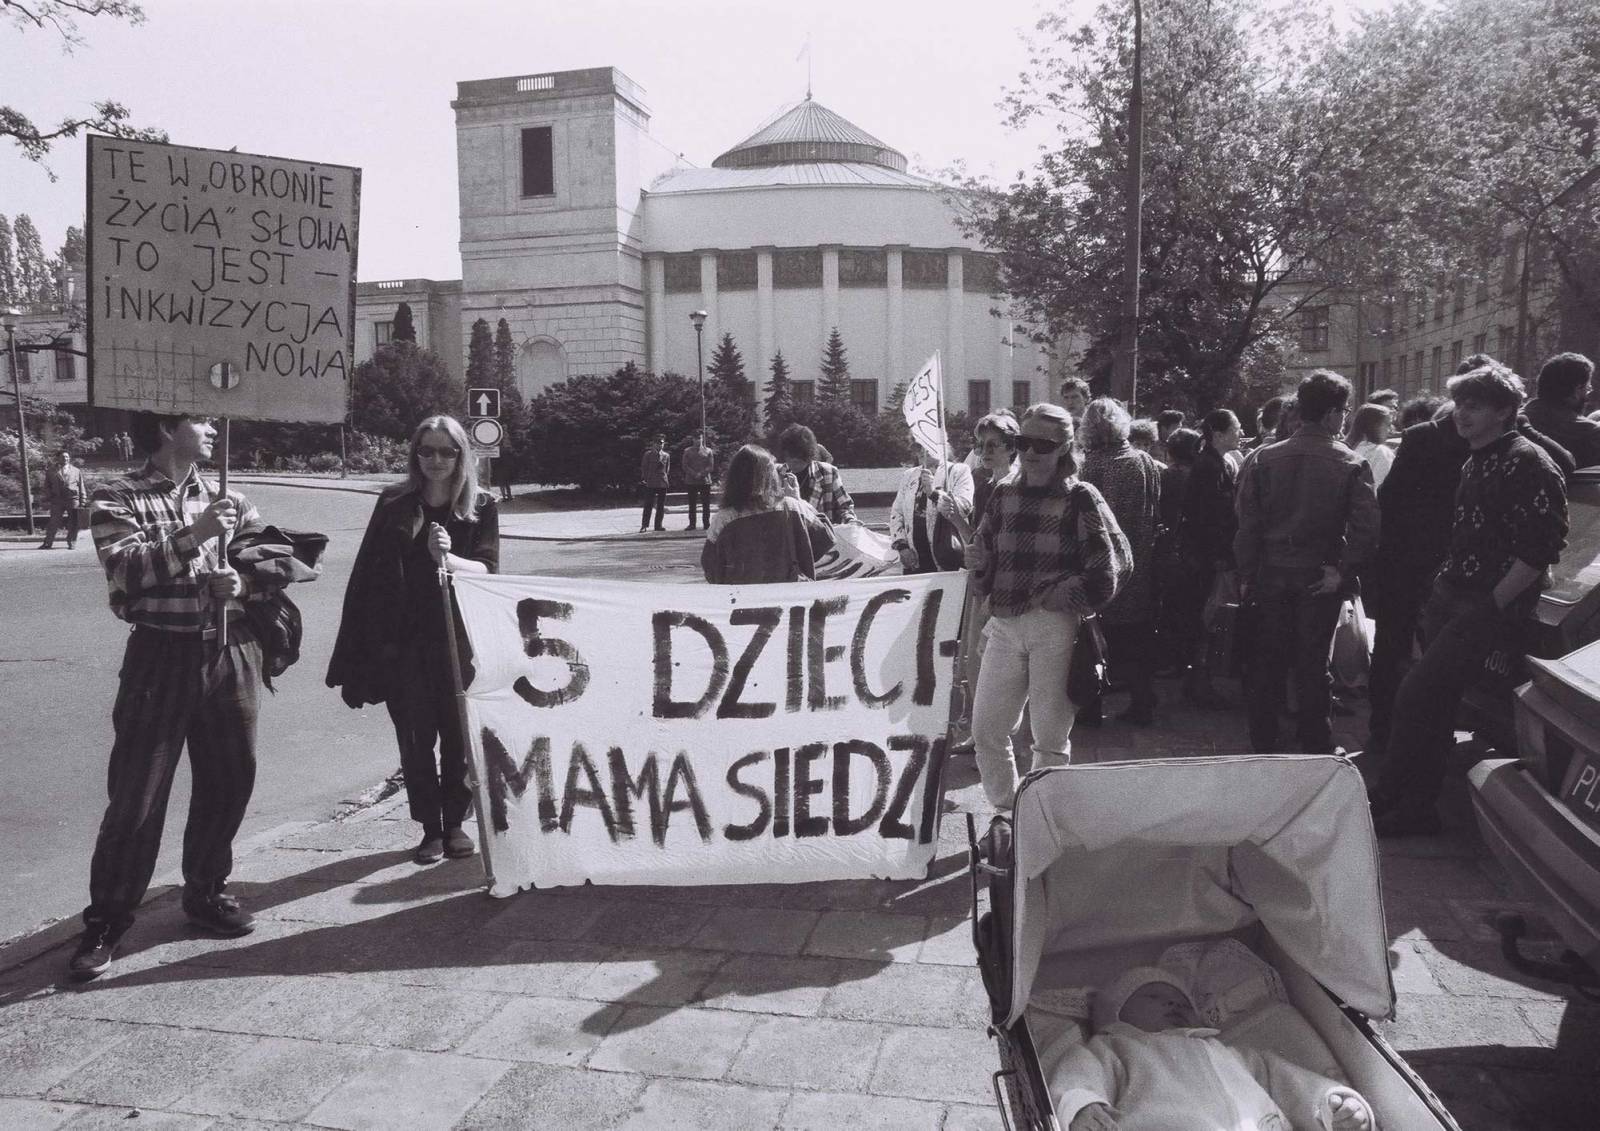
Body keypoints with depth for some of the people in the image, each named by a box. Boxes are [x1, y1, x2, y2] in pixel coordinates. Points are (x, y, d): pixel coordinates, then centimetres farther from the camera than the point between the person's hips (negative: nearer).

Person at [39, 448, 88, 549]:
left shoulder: (76, 471, 13)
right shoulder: (51, 471, 12)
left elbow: (81, 487, 11)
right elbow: (47, 487, 11)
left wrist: (83, 501, 4)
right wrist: (47, 500, 2)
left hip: (73, 500, 0)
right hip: (57, 501, 0)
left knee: (73, 524, 1)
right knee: (53, 523, -1)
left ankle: (72, 543, 10)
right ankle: (47, 543, 5)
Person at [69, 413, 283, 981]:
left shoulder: (228, 499, 11)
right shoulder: (117, 498, -2)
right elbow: (126, 570, -17)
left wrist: (244, 582, -12)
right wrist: (196, 534, -23)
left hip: (231, 653, 4)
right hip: (162, 655, -4)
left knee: (227, 783, 11)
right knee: (136, 796, -1)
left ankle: (205, 891, 29)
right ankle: (105, 921, 12)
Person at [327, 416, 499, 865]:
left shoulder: (481, 507, 0)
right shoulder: (394, 504, 2)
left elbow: (488, 571, -8)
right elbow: (366, 574, 4)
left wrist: (448, 559, -29)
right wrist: (357, 648, 1)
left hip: (459, 642, -1)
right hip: (403, 643, 1)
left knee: (459, 736, 5)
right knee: (416, 738, 5)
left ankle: (455, 823, 23)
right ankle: (430, 828, 19)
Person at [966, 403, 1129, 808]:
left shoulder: (1080, 499, -2)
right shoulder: (1004, 493, 11)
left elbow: (1113, 565, -5)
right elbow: (982, 555, 18)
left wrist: (1069, 596, -11)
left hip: (1055, 625, -5)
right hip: (1004, 624, 5)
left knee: (1051, 735, 4)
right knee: (985, 729, 7)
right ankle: (1004, 810, 26)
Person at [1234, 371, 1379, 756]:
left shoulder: (1262, 459, -4)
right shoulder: (1352, 465, -8)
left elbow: (1247, 523, -4)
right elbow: (1366, 527, -16)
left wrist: (1247, 576, 2)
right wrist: (1342, 571, -8)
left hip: (1271, 575, 2)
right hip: (1319, 578, -1)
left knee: (1267, 661, 11)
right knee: (1313, 663, 8)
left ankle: (1263, 744, 20)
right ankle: (1316, 747, 16)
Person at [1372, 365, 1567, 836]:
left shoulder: (1528, 465, -13)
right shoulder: (1476, 461, 14)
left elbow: (1541, 549, -19)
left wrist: (1492, 605, -17)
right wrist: (1441, 591, 13)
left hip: (1485, 608, -8)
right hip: (1450, 599, 9)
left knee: (1416, 696, -11)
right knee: (1434, 704, 12)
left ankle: (1389, 801, 1)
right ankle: (1418, 806, 22)